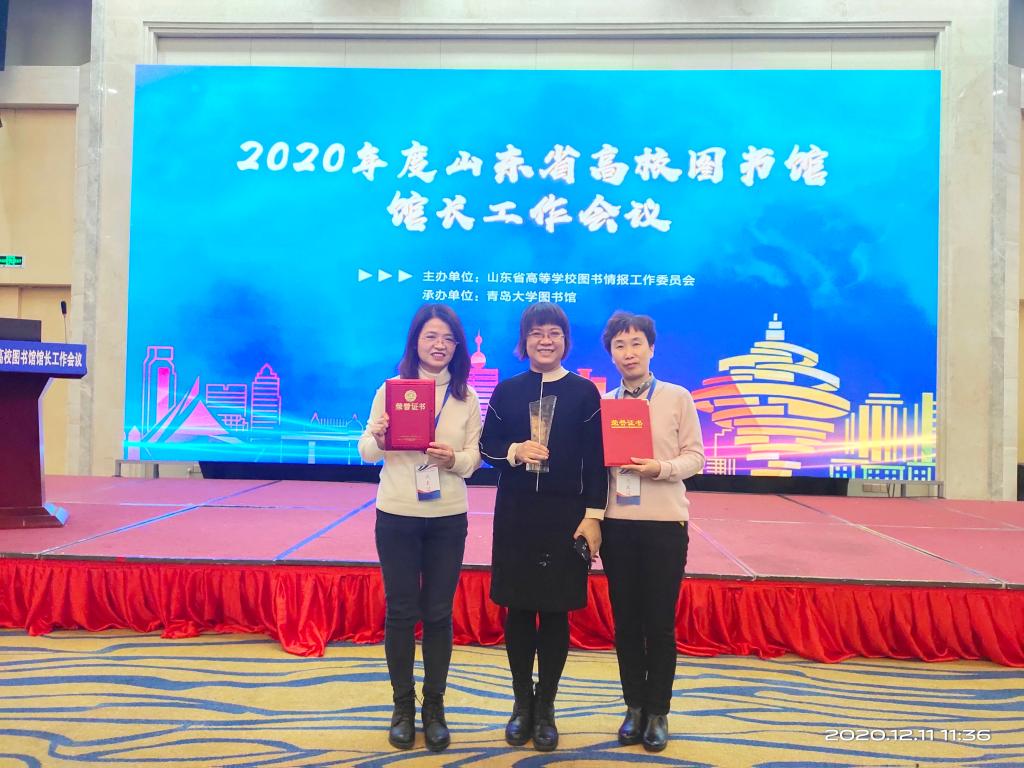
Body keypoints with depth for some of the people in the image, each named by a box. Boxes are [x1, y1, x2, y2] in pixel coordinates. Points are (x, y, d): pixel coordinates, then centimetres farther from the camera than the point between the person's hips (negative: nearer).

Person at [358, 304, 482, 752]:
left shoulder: (466, 397, 3)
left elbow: (475, 459, 0)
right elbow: (366, 452, -1)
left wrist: (454, 459, -21)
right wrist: (377, 439, -22)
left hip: (448, 518, 1)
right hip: (396, 516, -1)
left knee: (438, 613, 8)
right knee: (400, 612, 7)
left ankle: (434, 707, 24)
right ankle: (403, 707, 24)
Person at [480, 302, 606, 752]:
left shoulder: (584, 392, 0)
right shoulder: (506, 391, 5)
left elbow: (595, 461, -2)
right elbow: (487, 447, 6)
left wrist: (593, 516, -8)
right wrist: (515, 451, -15)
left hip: (566, 515, -1)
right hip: (515, 513, 2)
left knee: (555, 612, 5)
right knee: (518, 609, 8)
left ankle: (545, 709, 21)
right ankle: (522, 704, 25)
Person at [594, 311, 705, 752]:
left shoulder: (677, 397, 0)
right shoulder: (603, 403, 7)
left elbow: (695, 456, -1)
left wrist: (661, 468, -20)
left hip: (664, 523, -2)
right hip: (617, 522, 2)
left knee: (660, 622, 4)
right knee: (625, 621, 10)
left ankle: (658, 712, 20)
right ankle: (634, 707, 25)